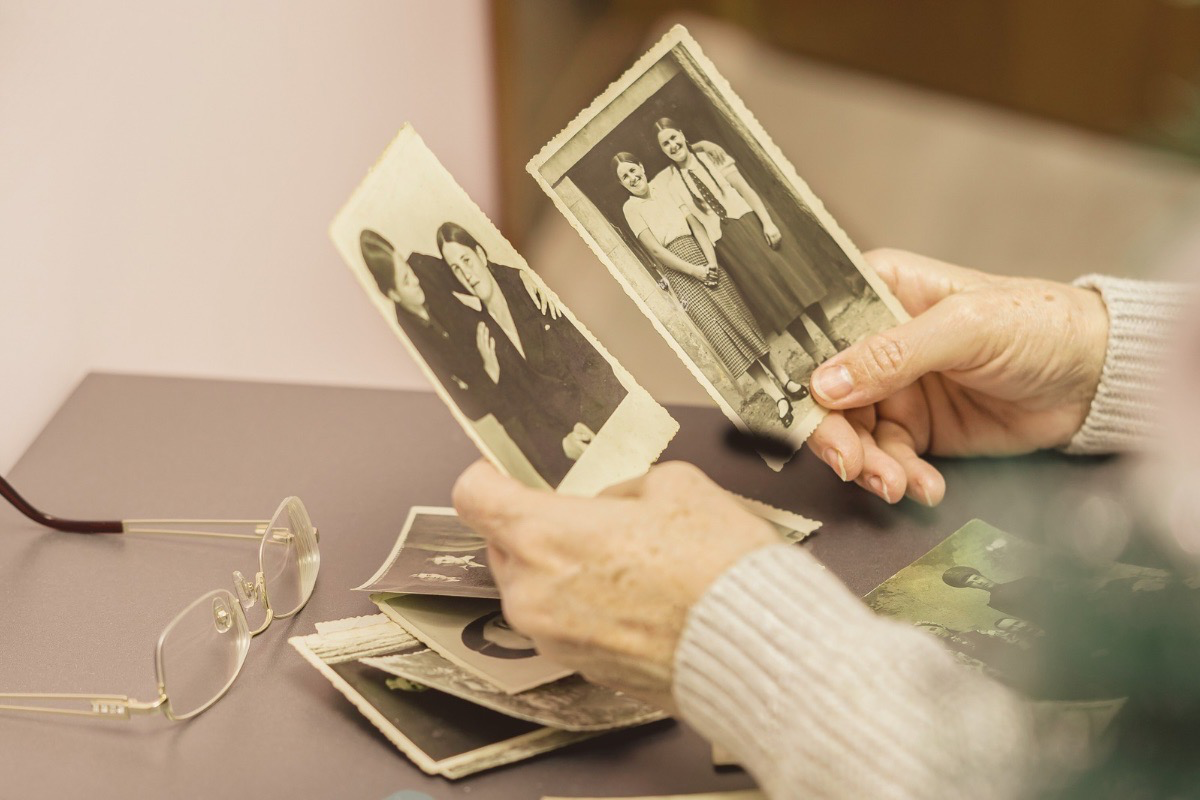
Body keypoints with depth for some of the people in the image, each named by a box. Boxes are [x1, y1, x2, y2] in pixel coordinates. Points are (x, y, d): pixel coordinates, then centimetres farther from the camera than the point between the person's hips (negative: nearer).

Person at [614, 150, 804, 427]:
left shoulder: (665, 187, 8)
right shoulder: (630, 208, 1)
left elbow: (695, 223, 1)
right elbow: (655, 249, -7)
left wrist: (711, 260, -12)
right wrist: (695, 271, -13)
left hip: (702, 259, 2)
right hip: (681, 273, -2)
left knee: (741, 318, 2)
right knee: (718, 329, -6)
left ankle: (785, 378, 8)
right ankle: (777, 396, -4)